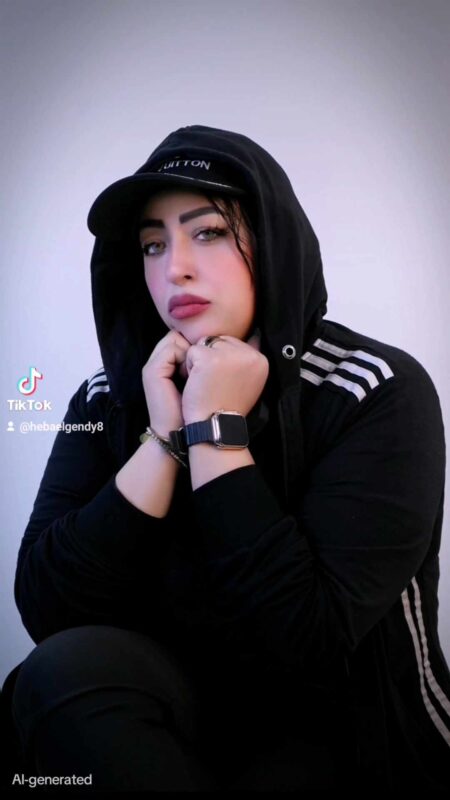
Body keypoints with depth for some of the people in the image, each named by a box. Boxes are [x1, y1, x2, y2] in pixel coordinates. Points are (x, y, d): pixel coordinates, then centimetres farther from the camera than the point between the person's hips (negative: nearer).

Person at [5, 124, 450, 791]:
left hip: (342, 727, -3)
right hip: (185, 700, 4)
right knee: (65, 670, -24)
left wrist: (216, 432, -22)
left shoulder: (378, 394, -17)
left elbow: (311, 643, -24)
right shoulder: (110, 399, -5)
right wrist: (163, 439, -21)